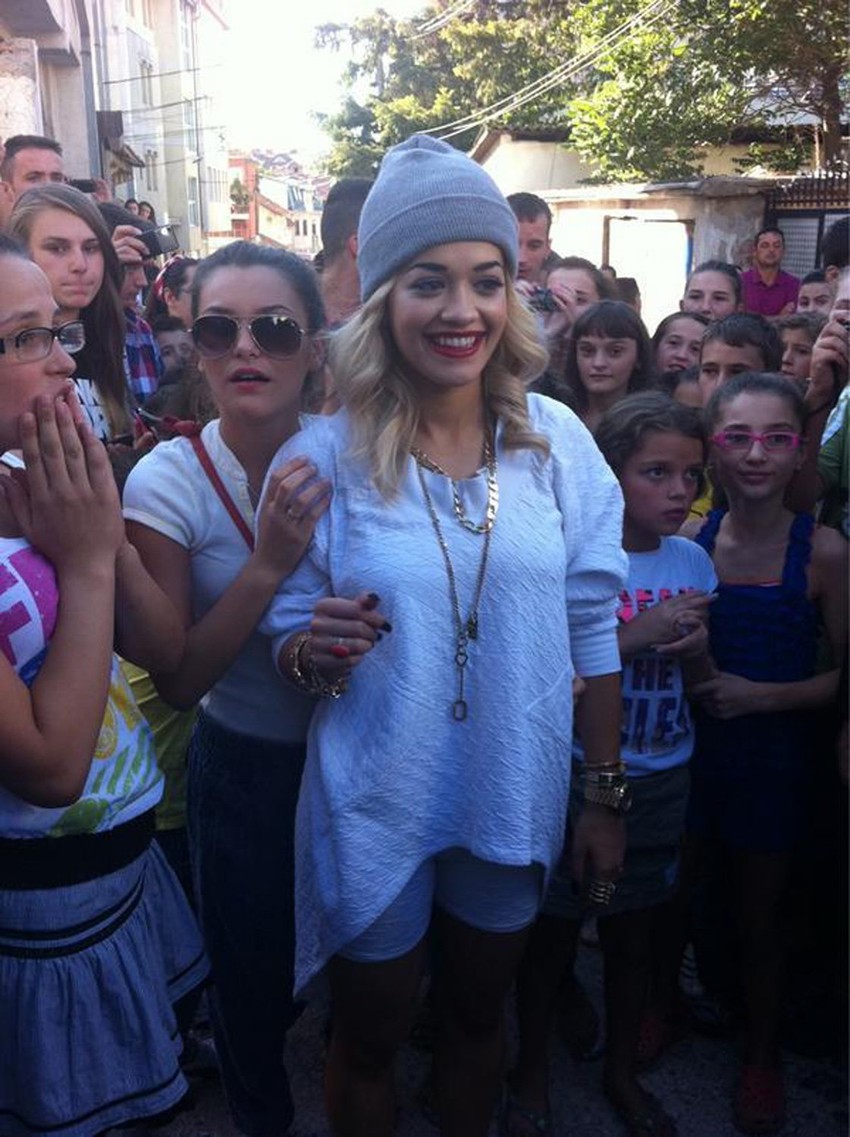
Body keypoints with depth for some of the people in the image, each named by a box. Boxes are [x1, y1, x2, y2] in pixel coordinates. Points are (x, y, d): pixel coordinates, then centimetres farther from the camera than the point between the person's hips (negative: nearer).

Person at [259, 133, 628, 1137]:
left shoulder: (558, 441, -8)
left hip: (515, 804, 3)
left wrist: (607, 794, 1)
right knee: (367, 1046, 21)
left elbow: (591, 629, -2)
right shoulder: (325, 454, -14)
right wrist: (316, 651, -30)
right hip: (375, 812, -2)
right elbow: (287, 639, -7)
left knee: (477, 1020, 27)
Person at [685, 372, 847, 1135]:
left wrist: (764, 695, -20)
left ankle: (762, 1052, 41)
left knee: (760, 919, 16)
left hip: (771, 758, -2)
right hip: (687, 749, 2)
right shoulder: (690, 539, -8)